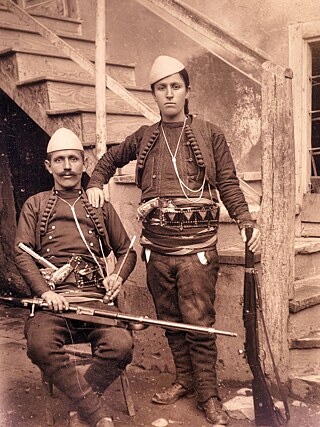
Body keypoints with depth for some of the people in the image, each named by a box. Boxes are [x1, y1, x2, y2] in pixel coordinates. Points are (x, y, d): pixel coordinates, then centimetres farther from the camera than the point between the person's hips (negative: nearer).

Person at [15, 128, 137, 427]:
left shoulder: (101, 206, 20)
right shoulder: (35, 205, 17)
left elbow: (126, 250, 22)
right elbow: (22, 252, 6)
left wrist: (118, 276, 0)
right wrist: (45, 291, -10)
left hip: (95, 298, 1)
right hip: (52, 301, -1)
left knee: (121, 344, -29)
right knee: (40, 345, -34)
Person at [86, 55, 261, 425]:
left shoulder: (210, 135, 4)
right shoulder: (144, 137, 11)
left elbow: (228, 184, 2)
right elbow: (110, 159, 27)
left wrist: (246, 221, -11)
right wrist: (95, 184, 10)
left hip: (196, 246, -3)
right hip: (157, 248, 4)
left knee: (198, 322, -4)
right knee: (170, 320, 13)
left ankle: (208, 395, 11)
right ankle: (184, 379, 31)